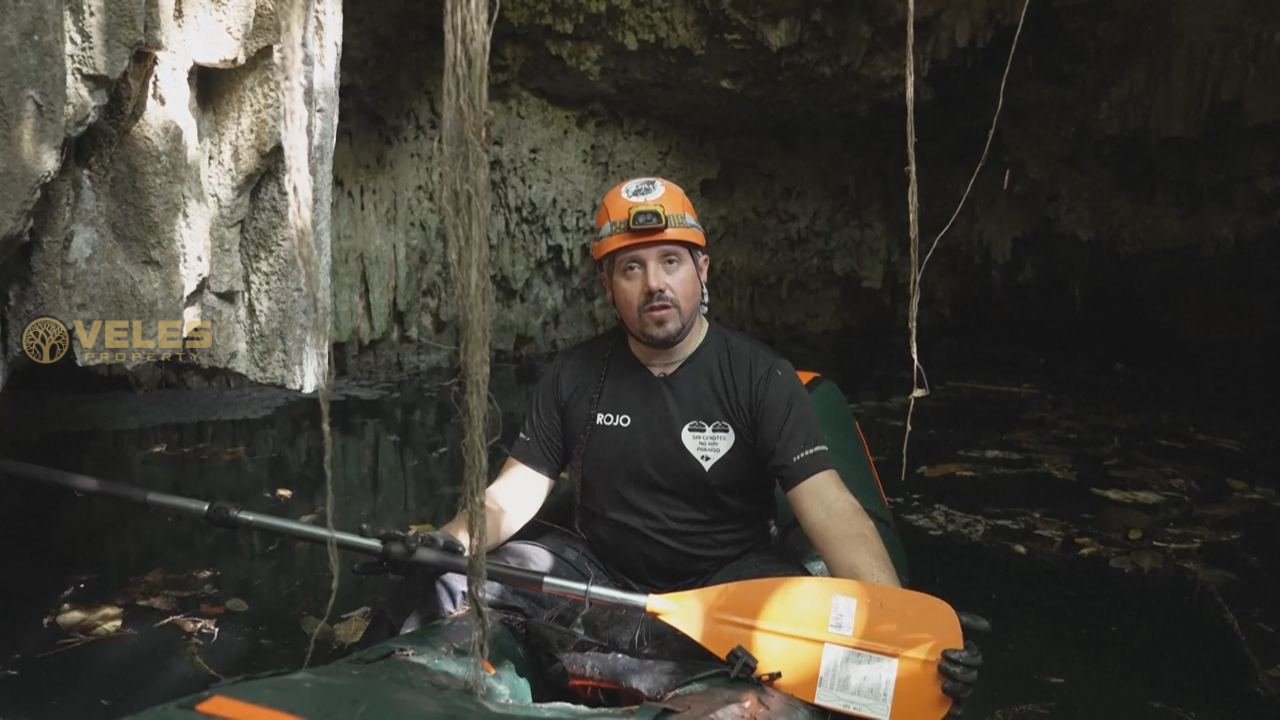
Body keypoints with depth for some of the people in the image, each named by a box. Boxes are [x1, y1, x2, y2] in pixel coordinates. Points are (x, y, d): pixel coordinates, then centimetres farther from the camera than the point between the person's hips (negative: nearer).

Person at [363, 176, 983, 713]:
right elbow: (514, 492, -2)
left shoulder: (759, 377, -13)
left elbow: (830, 508, -23)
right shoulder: (575, 376, -2)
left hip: (726, 581, -2)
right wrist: (453, 541, -25)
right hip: (595, 572, 3)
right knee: (435, 589, -14)